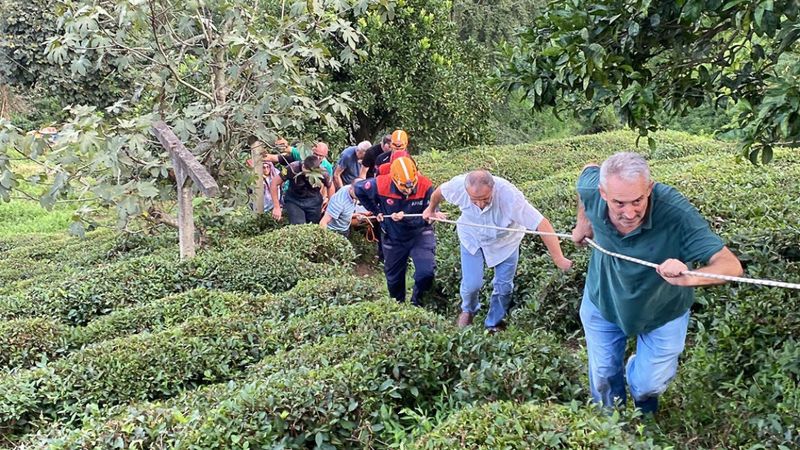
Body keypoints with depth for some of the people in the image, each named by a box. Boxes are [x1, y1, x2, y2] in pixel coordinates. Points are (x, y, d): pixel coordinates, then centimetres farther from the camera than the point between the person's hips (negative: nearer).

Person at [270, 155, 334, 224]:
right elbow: (274, 183, -18)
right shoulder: (293, 168, -28)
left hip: (314, 202, 2)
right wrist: (276, 207, -18)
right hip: (294, 200, -1)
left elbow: (330, 187, -2)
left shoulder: (323, 173, -23)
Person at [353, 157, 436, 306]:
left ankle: (416, 303, 6)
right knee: (394, 278, 17)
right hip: (394, 238, 2)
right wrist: (376, 211, -3)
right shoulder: (381, 184, -24)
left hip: (420, 235, -2)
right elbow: (358, 189, -5)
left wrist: (405, 218, -35)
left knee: (426, 272, -23)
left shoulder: (426, 186, -26)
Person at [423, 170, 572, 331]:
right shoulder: (458, 185, -32)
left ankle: (494, 324, 33)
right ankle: (468, 310, 33)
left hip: (505, 241, -1)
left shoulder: (509, 195, -41)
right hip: (472, 238, 1)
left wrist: (558, 258, -43)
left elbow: (542, 224, -42)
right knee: (471, 283, -3)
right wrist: (431, 209, 14)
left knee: (503, 286, 4)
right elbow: (440, 191, -7)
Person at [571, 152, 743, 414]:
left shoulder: (676, 213, -39)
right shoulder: (591, 191, -29)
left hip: (663, 311, -2)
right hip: (602, 302, 2)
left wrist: (689, 278, -60)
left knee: (648, 385, 11)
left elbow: (731, 265, -40)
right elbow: (589, 170, -4)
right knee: (603, 380, 18)